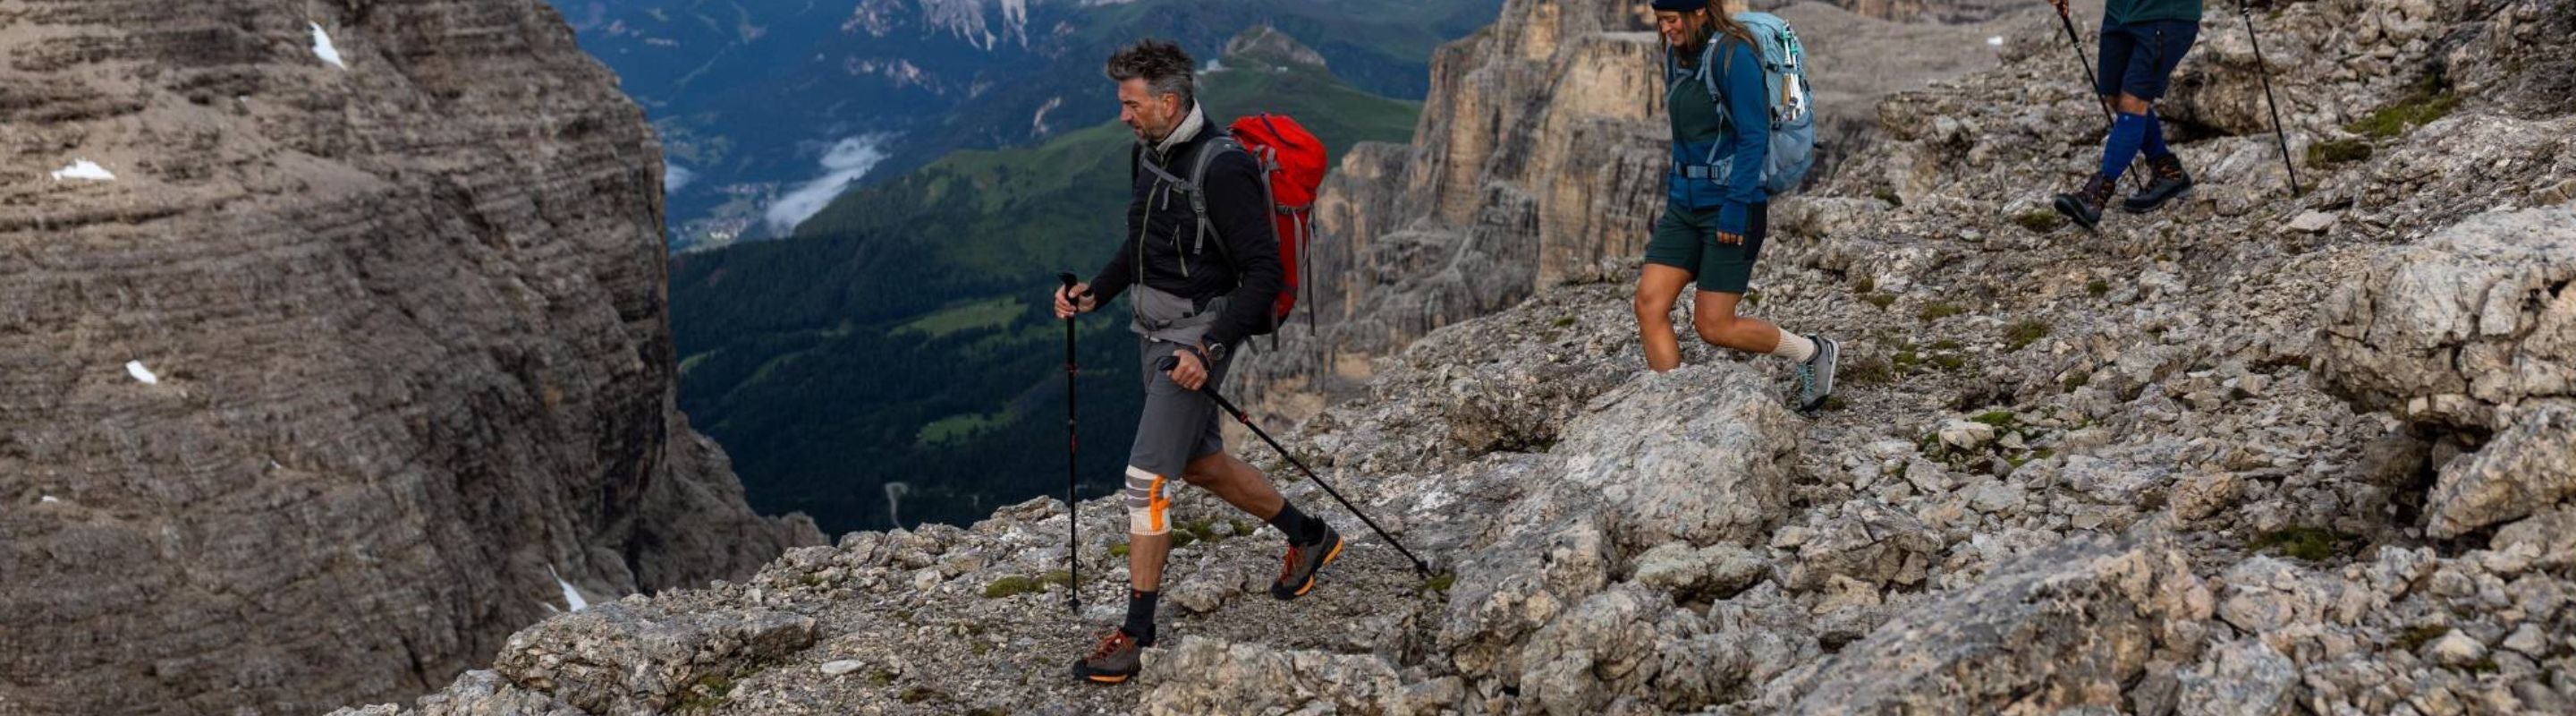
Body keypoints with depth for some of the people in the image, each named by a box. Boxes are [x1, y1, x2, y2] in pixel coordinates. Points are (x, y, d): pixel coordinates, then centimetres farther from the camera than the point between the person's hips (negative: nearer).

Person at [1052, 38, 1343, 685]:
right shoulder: (1148, 154, 6)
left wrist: (1212, 348, -29)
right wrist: (1095, 294, 5)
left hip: (1197, 334, -9)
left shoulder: (1223, 168, -21)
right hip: (1152, 330, 9)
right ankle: (1309, 537, 39)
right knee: (1203, 465, 20)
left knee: (1146, 477, -11)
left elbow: (1264, 272, -23)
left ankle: (1137, 633, 0)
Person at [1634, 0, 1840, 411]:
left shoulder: (1733, 55, -15)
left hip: (1732, 205, -8)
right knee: (1649, 304, -5)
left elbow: (1754, 137, -18)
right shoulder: (1677, 56, 10)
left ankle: (1814, 353, 20)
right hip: (1685, 203, 8)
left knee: (1714, 327, -4)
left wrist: (1736, 207, -22)